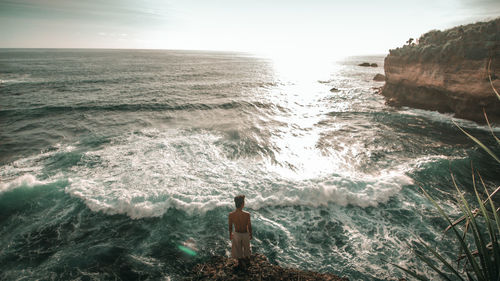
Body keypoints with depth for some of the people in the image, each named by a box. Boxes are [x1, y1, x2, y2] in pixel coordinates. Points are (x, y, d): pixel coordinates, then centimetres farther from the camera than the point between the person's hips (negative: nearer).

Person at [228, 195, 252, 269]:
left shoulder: (230, 215, -24)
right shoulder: (247, 215, -30)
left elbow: (230, 227, -8)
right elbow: (249, 227, -15)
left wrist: (230, 235, 11)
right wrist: (250, 234, 5)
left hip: (236, 234, 1)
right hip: (245, 234, -1)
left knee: (238, 250, 24)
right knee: (246, 248, 28)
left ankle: (241, 264, 41)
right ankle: (247, 260, 53)